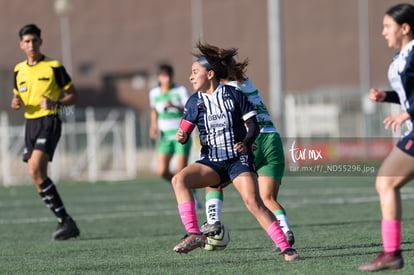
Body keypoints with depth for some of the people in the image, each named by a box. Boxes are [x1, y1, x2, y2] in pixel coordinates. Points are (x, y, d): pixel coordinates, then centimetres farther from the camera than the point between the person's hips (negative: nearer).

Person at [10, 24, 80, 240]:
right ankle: (65, 222, 10)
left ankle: (65, 221, -19)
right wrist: (15, 103, -1)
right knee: (38, 176, 3)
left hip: (49, 121, -7)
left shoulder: (54, 67, -4)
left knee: (36, 170, -23)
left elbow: (73, 96, 0)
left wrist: (55, 103, -18)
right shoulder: (19, 70, 12)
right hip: (30, 123, 7)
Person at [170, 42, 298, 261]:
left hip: (239, 159, -4)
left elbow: (253, 125, -1)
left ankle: (285, 247, -17)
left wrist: (246, 142, -20)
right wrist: (181, 136, -23)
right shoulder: (194, 102, 6)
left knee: (253, 201, -22)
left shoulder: (234, 95, -2)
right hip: (212, 162, 4)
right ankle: (194, 234, -26)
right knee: (179, 179, -22)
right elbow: (184, 131, 1)